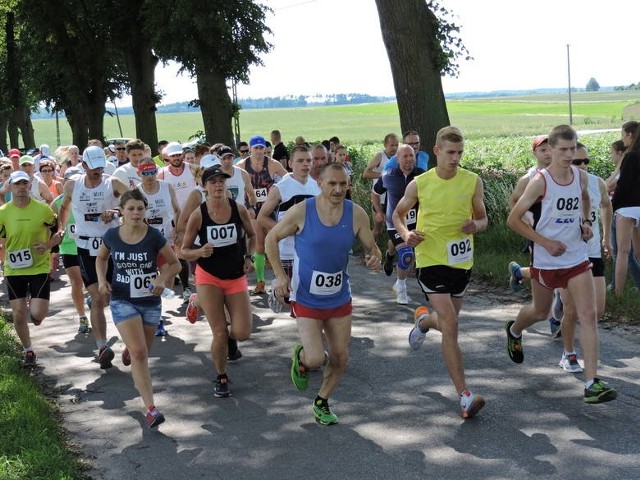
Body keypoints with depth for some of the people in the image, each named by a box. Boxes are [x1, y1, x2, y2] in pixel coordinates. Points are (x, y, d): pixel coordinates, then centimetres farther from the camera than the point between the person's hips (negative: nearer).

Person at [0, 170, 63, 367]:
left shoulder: (43, 209, -8)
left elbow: (57, 234, 3)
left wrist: (47, 245, -16)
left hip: (39, 268, -2)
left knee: (37, 315, -11)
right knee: (19, 315, 3)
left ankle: (33, 305, 28)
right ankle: (28, 351, 26)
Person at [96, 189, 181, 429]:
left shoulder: (154, 237, -11)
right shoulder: (112, 236, -7)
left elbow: (175, 263, -1)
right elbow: (101, 258, 14)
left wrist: (162, 279, -19)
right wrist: (102, 279, -4)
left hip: (150, 302, 1)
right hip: (122, 301, -1)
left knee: (142, 353, 17)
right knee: (139, 353, -15)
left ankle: (129, 351, 57)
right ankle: (151, 409, -14)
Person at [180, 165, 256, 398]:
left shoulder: (239, 209, -7)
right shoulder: (198, 215, -12)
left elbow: (252, 235, 12)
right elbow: (184, 251, -5)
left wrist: (249, 257, -2)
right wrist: (200, 252, -25)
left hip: (237, 278, 2)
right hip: (209, 278, -2)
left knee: (242, 333, -5)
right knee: (220, 333, -7)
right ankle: (221, 379, 20)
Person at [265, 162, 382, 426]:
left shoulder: (356, 214, -8)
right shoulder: (302, 211, -16)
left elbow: (372, 248, 2)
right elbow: (272, 238, -3)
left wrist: (375, 258, -23)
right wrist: (280, 275, -10)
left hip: (339, 298, 4)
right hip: (306, 298, -3)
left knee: (340, 357, 9)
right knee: (315, 359, -13)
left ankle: (322, 402, 35)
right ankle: (301, 357, 26)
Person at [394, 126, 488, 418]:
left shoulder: (472, 181, -1)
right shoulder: (420, 184, -5)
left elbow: (482, 218, 9)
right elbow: (398, 213, 9)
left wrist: (475, 226, -15)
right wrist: (406, 234, -12)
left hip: (462, 261, 4)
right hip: (431, 260, -3)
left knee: (447, 322, 20)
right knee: (450, 326, -15)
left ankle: (423, 319, 58)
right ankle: (464, 396, -14)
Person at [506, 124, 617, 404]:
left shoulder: (581, 177, 0)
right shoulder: (540, 181, -15)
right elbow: (513, 220, -12)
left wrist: (585, 222, 6)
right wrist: (546, 242, -17)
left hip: (577, 259, 3)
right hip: (546, 261, -3)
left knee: (588, 316, -10)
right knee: (541, 312, 18)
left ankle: (592, 384, -11)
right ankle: (514, 331, 55)